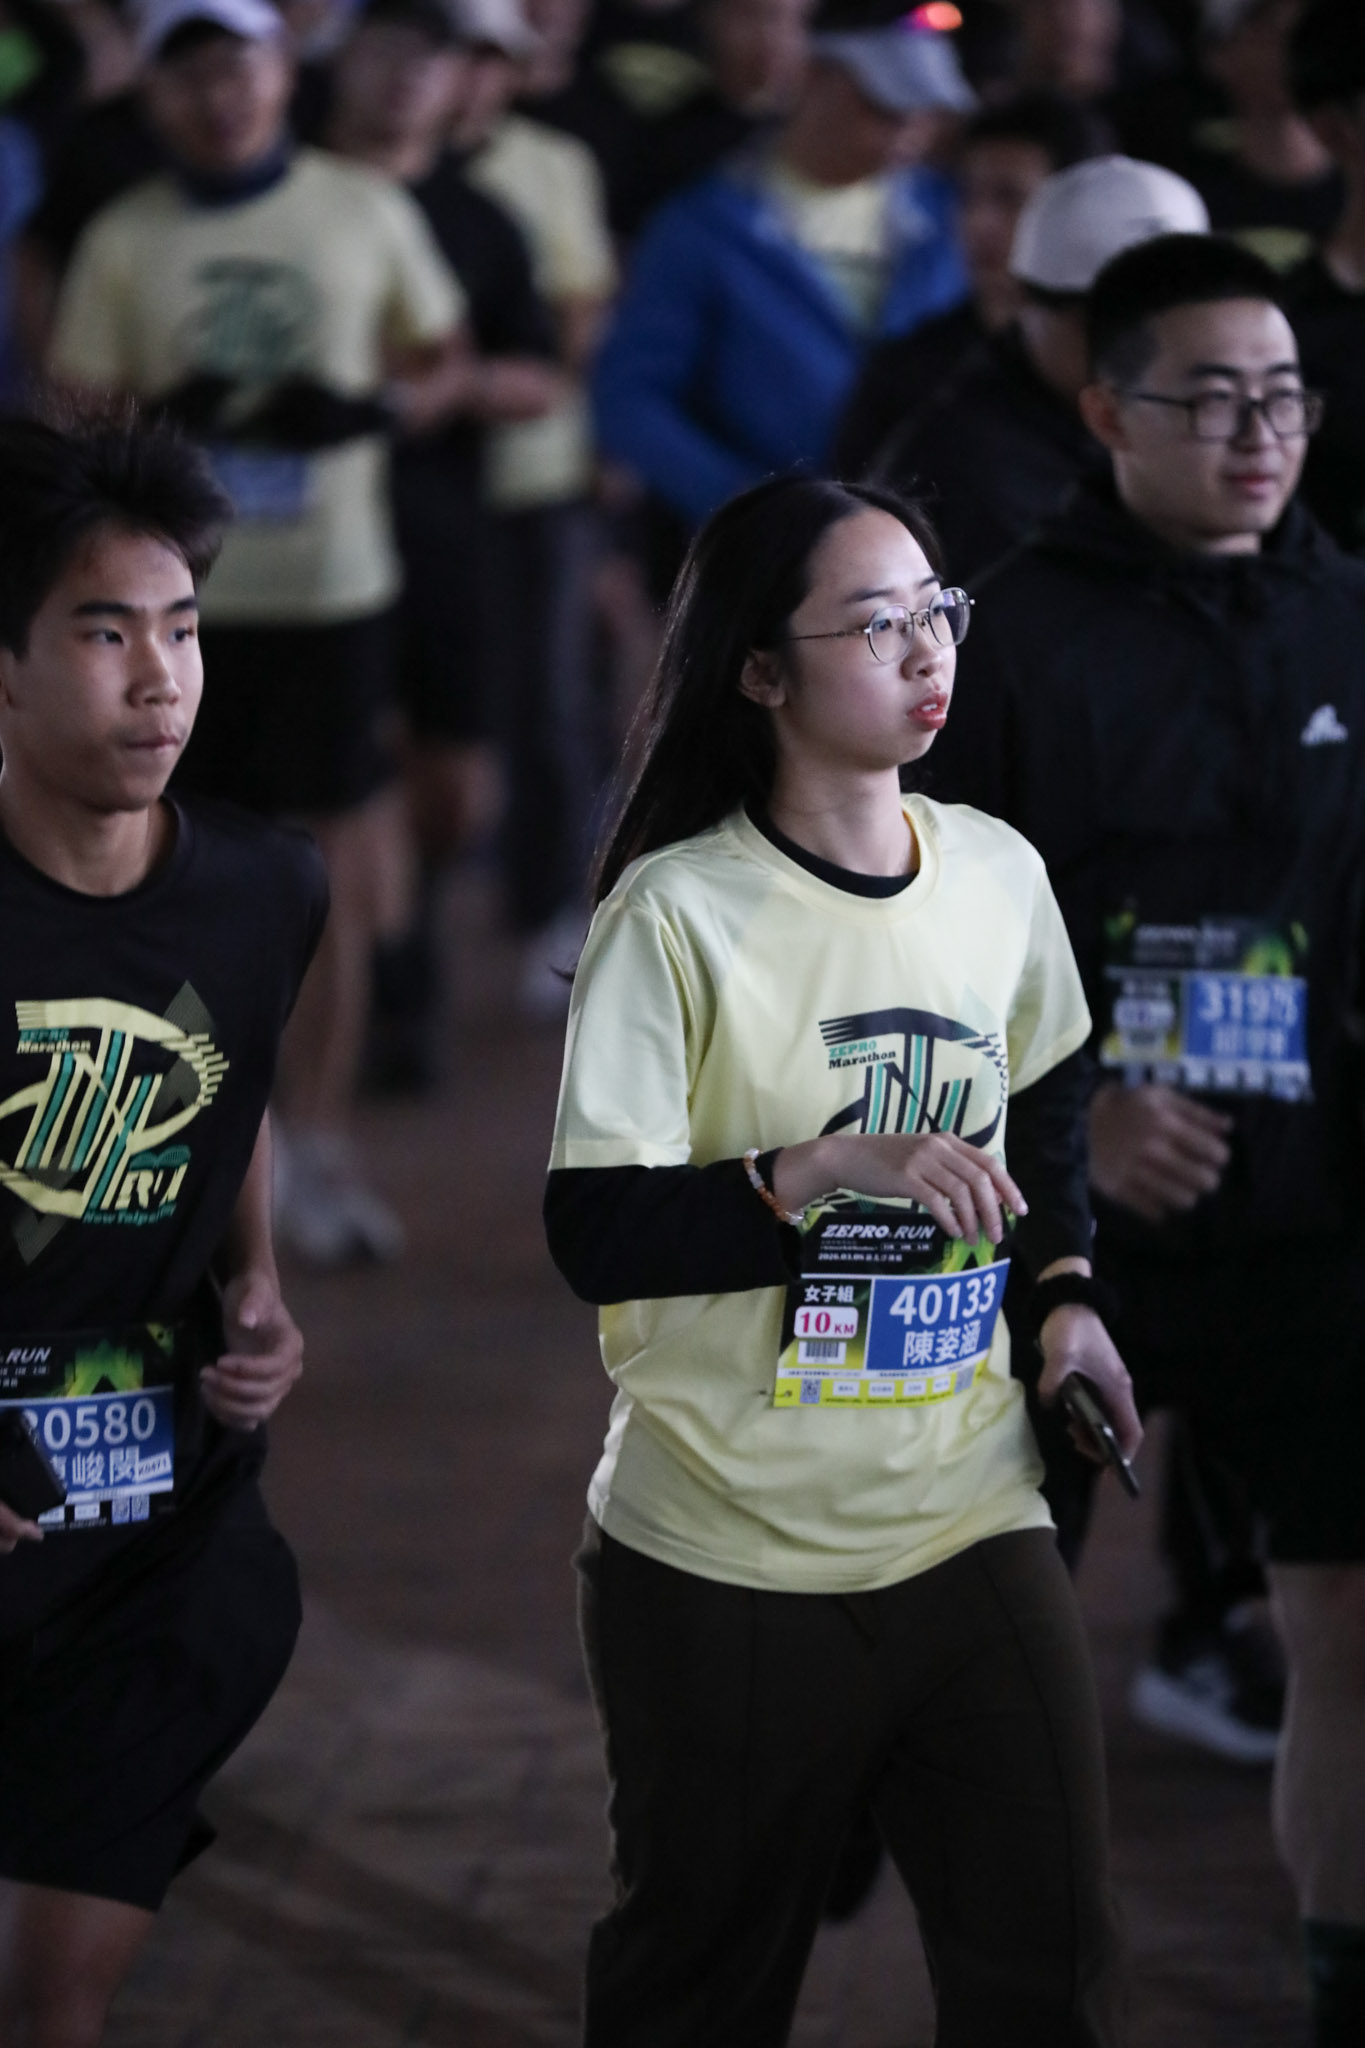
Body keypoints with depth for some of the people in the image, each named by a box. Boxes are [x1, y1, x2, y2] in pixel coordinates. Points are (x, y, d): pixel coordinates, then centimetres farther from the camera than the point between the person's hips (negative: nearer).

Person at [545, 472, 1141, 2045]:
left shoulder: (999, 877, 4)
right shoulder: (678, 913, -13)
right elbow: (595, 1235, -18)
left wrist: (1065, 1290, 12)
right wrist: (826, 1170, -29)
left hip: (970, 1521, 4)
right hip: (728, 1551, -4)